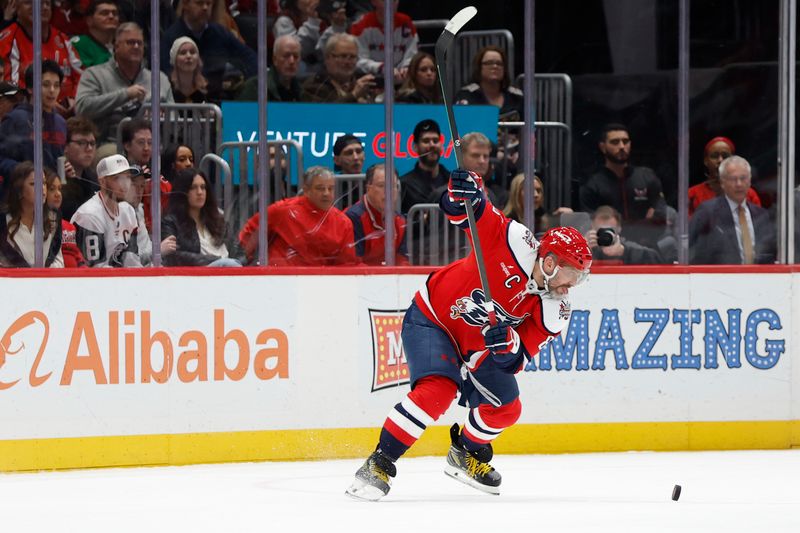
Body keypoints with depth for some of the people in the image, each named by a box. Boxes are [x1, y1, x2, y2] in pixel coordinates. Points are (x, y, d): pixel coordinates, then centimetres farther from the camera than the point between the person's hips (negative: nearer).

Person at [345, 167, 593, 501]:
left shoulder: (553, 311, -10)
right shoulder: (516, 244, -24)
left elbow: (517, 359, -11)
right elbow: (468, 211, -20)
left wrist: (509, 345, -34)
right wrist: (464, 191, -43)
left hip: (476, 347, 7)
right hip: (430, 318, -7)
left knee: (506, 408, 4)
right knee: (438, 390, -27)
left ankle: (467, 453, 35)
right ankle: (380, 463, -21)